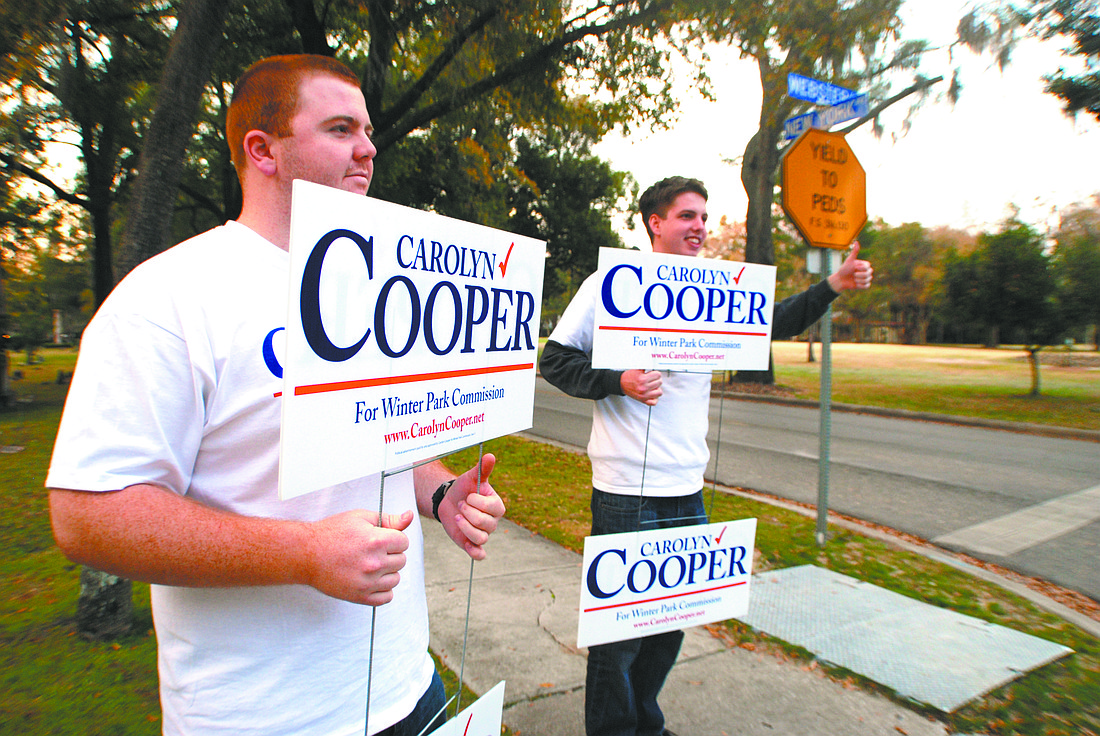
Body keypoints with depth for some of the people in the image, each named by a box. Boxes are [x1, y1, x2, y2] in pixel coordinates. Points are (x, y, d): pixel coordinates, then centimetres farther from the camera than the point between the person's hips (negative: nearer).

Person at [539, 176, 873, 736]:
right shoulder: (610, 284, -5)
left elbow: (773, 323, 22)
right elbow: (554, 360, -4)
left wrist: (832, 287, 9)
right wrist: (618, 382, -19)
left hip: (688, 493, 6)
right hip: (626, 493, -6)